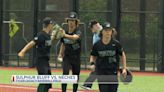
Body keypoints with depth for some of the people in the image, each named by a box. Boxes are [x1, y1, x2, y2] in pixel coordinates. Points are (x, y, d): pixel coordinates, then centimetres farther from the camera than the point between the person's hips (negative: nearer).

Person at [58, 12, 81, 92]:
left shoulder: (78, 32, -11)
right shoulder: (65, 32, 1)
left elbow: (74, 37, -36)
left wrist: (64, 35, -52)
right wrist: (60, 54, 2)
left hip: (76, 58, -1)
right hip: (67, 57, 1)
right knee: (65, 73, -19)